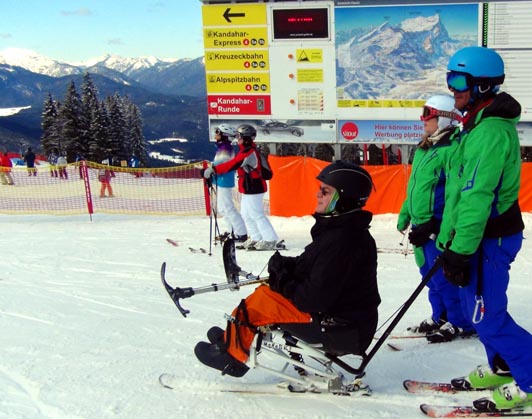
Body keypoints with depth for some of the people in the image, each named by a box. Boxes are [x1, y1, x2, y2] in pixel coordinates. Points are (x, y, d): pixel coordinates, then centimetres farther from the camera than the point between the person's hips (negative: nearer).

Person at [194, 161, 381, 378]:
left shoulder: (341, 240, -26)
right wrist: (286, 266, -3)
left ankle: (231, 354, 14)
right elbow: (311, 266, 16)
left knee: (262, 299, -6)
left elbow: (315, 298, -27)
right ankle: (233, 335, 26)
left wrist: (284, 283, -10)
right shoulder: (342, 228, 7)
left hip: (342, 333, -10)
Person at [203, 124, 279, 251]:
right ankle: (256, 238, 24)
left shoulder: (249, 152, -20)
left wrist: (214, 169, -25)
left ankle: (271, 240, -1)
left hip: (253, 189, -10)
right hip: (249, 189, 10)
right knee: (246, 215, 16)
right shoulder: (247, 150, 14)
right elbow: (234, 164, 15)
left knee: (256, 215, -6)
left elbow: (232, 165, -27)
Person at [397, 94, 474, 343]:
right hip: (422, 224, 9)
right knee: (430, 275, 16)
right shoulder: (425, 148, 15)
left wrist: (430, 225, -24)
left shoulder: (452, 149, -15)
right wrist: (405, 215, 21)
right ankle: (440, 317, 29)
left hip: (438, 226, -9)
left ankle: (460, 323, 9)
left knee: (443, 276, -3)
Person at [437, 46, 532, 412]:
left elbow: (477, 196, -25)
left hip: (490, 238, -10)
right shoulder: (479, 124, 13)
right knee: (477, 308, 18)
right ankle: (502, 368, 34)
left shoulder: (492, 131, -20)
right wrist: (450, 240, 21)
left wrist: (461, 251, -25)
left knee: (487, 316, -4)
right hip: (479, 234, 10)